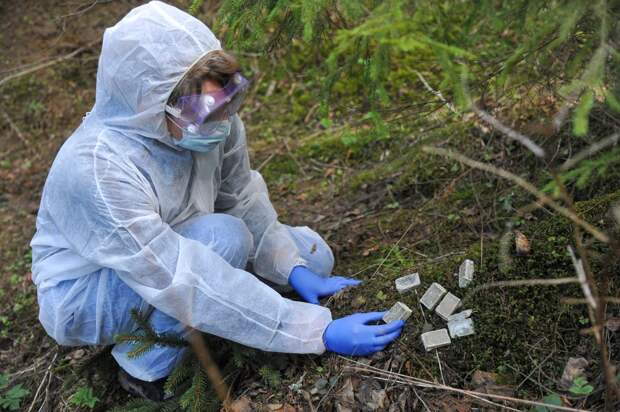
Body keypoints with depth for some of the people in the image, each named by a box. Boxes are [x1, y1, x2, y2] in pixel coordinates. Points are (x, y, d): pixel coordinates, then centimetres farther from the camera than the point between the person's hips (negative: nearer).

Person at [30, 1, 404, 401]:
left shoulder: (211, 119, -20)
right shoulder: (98, 170, -37)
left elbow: (243, 200, -4)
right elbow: (191, 285, -39)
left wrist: (295, 270, -15)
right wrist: (319, 330, -39)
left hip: (167, 255, 7)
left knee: (312, 255, 0)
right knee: (223, 237, -33)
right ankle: (146, 368, -10)